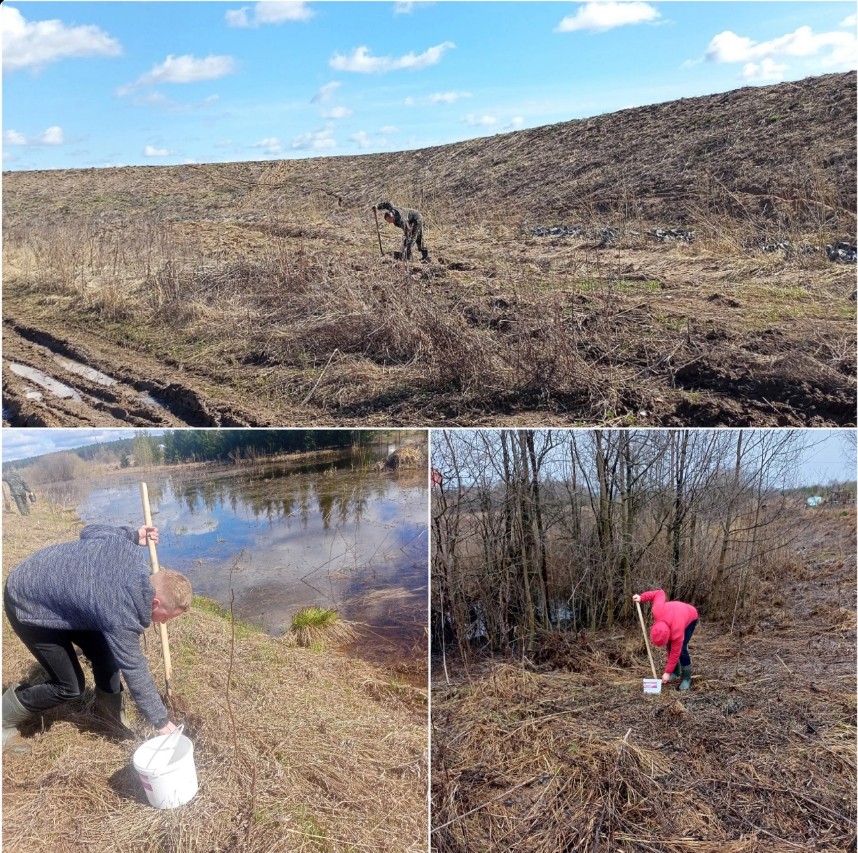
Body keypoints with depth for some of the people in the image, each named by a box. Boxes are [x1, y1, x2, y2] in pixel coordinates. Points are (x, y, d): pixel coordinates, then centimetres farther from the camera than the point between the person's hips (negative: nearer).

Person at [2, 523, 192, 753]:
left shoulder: (127, 548, -19)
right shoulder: (121, 617, -34)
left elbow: (90, 531, 0)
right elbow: (135, 672, -23)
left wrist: (134, 535, 8)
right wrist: (161, 721, -11)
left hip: (44, 576, 8)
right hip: (28, 606, -8)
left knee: (104, 649, 6)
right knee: (70, 686, -2)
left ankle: (110, 709, 26)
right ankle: (5, 719, 18)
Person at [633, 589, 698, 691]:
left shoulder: (677, 631, -43)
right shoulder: (657, 611, -38)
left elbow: (675, 653, -29)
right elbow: (660, 593, -22)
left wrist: (667, 673, -22)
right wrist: (642, 597, -20)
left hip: (690, 618, -6)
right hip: (678, 612, 6)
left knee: (681, 649, -17)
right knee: (670, 646, -1)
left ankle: (686, 678, -1)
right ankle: (676, 672, 16)